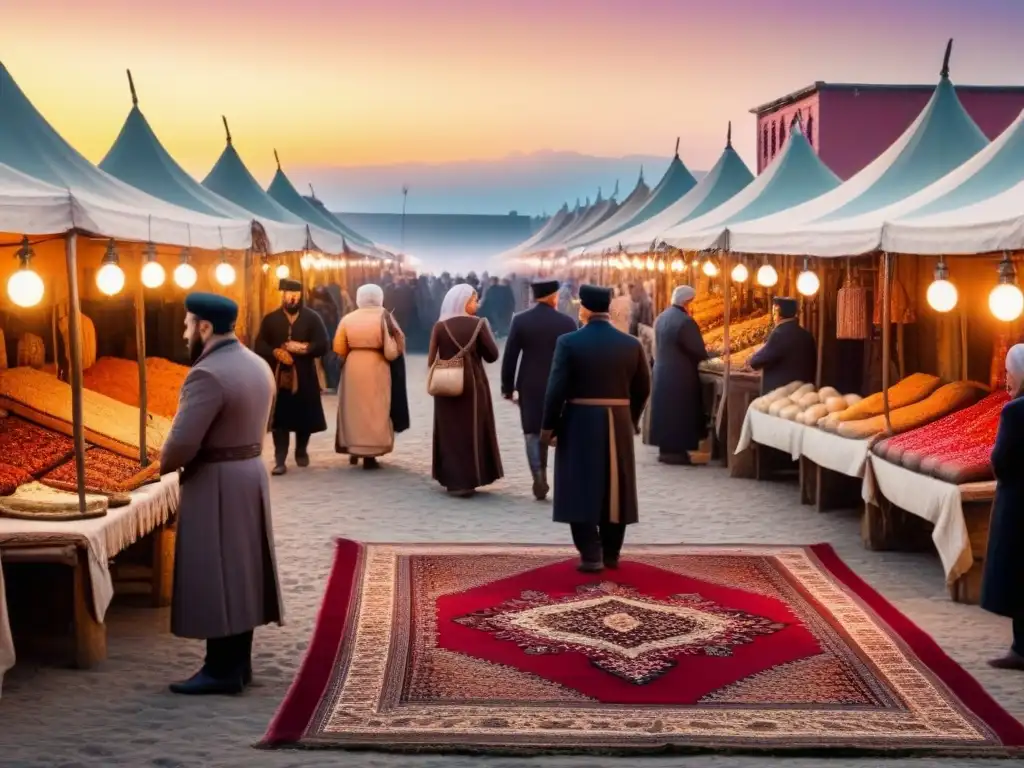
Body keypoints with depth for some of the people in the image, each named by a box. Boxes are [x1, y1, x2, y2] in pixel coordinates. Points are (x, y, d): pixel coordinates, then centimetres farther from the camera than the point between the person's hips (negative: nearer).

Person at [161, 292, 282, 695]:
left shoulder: (207, 374, -21)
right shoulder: (258, 366, 9)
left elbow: (182, 444, -24)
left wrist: (164, 463, -5)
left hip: (216, 485, -9)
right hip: (251, 473, 9)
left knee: (214, 577, -2)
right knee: (239, 572, 14)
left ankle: (222, 670, 4)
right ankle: (238, 662, 22)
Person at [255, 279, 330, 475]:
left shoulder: (312, 318, 3)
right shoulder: (270, 319, 6)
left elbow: (322, 345, -4)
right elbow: (260, 346, 1)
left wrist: (302, 348, -17)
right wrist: (276, 352, -16)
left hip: (304, 376, 0)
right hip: (278, 375, 0)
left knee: (304, 417, 9)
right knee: (279, 419, -3)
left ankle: (301, 451, 30)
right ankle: (280, 460, -2)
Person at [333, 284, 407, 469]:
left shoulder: (348, 319, 0)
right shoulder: (384, 318, -7)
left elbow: (339, 349, -2)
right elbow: (392, 351, -14)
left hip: (352, 367, 3)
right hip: (376, 368, -3)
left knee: (353, 407, 16)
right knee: (374, 409, 4)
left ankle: (353, 448, 22)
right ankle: (369, 454, 3)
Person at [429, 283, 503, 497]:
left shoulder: (440, 326, -4)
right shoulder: (478, 324, -8)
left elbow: (432, 360, -3)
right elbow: (492, 356, -7)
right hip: (473, 384, -1)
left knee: (450, 433, 10)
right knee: (472, 431, 8)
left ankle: (453, 480, 10)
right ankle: (469, 480, 9)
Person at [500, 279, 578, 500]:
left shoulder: (520, 320, -3)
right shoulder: (567, 322, -4)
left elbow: (510, 357, -4)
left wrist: (508, 387, 3)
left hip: (530, 386, 0)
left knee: (534, 433, 7)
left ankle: (539, 480, -5)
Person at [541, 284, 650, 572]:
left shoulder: (568, 342, -10)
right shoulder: (631, 344, 1)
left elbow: (557, 388, -12)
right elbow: (643, 388, 5)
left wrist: (549, 425, -4)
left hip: (580, 423, -3)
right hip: (618, 425, 3)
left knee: (582, 489, 2)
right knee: (614, 488, 12)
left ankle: (591, 555, -4)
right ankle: (611, 553, 19)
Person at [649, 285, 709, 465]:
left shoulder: (661, 318, 8)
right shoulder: (685, 321, -19)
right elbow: (699, 351, -18)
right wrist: (703, 354, 6)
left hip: (662, 372, 8)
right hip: (680, 376, -8)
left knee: (666, 411, 13)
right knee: (679, 413, -1)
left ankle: (665, 448, 18)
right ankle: (675, 450, 2)